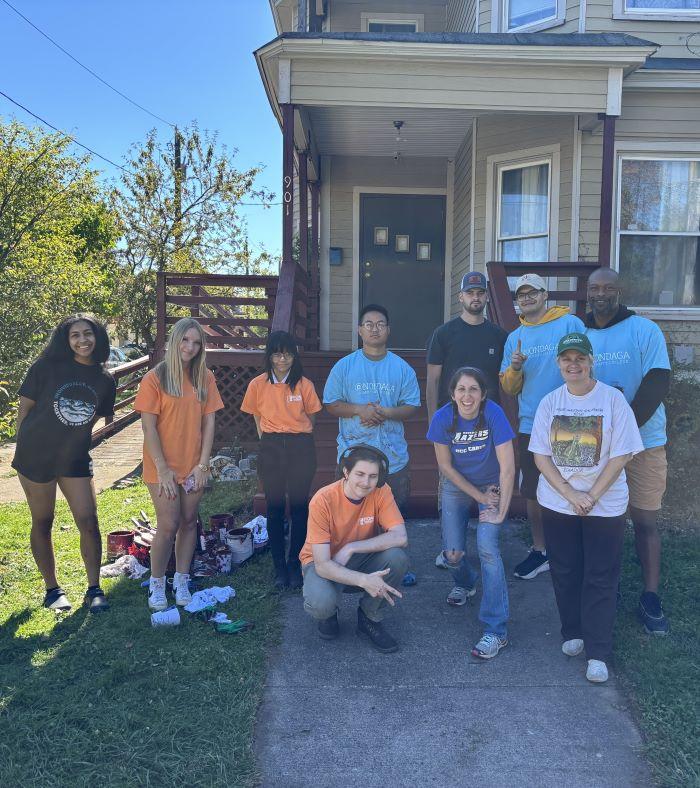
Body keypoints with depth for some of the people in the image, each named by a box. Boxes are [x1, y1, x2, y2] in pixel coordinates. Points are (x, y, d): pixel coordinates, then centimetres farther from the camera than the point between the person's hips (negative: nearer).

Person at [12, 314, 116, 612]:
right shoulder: (47, 367, -9)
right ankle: (52, 589, 24)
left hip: (75, 459, 2)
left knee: (89, 521, -3)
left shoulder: (105, 380, -1)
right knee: (42, 523, 9)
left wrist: (74, 441, 10)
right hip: (36, 457, -2)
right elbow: (25, 406, -3)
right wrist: (24, 447, -2)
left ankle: (94, 589, 12)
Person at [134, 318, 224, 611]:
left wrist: (203, 463, -3)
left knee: (188, 521, 10)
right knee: (168, 525, -4)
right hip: (163, 466, -4)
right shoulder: (155, 378, -8)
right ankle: (157, 584, 16)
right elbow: (149, 427, -9)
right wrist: (163, 469, -13)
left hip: (193, 465, 4)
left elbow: (208, 422, 3)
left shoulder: (205, 378, 3)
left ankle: (182, 582, 24)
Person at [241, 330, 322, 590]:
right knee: (275, 507, 7)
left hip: (301, 448, -1)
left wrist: (299, 438, 4)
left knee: (299, 507, 4)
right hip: (271, 449, 1)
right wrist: (268, 441, 7)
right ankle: (279, 567, 18)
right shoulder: (258, 385, 0)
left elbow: (310, 417, 8)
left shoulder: (304, 384, -3)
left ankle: (295, 566, 17)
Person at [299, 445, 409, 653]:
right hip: (324, 563, -3)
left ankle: (370, 618, -1)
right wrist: (363, 580, -43)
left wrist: (350, 548, -31)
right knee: (321, 603, -35)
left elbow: (400, 537, -27)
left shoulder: (381, 491, -18)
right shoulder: (323, 500, -27)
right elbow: (322, 564, -29)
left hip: (361, 558, 3)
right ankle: (329, 613, 7)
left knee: (397, 557, -27)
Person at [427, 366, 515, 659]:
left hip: (492, 485, -2)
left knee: (487, 547, -20)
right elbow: (445, 466, -10)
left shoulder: (494, 414, -26)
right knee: (452, 554, -2)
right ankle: (465, 583, 37)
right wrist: (479, 496, -10)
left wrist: (500, 512, -24)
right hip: (457, 486, 2)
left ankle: (496, 630, -10)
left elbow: (508, 468, -25)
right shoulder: (443, 418, -20)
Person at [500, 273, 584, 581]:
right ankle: (540, 551, 28)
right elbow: (508, 389, 10)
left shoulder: (570, 324, -3)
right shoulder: (515, 338, 11)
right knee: (532, 492, 11)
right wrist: (514, 368, -11)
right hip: (530, 427, 5)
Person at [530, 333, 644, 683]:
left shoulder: (613, 399, -7)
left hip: (605, 505, -2)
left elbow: (621, 455, -8)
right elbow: (541, 456, -2)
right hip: (557, 503, 3)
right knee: (565, 573, 11)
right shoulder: (549, 402, 1)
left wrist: (591, 496, -14)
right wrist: (571, 495, -13)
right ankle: (573, 633, 30)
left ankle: (598, 652, 12)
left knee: (600, 579, 2)